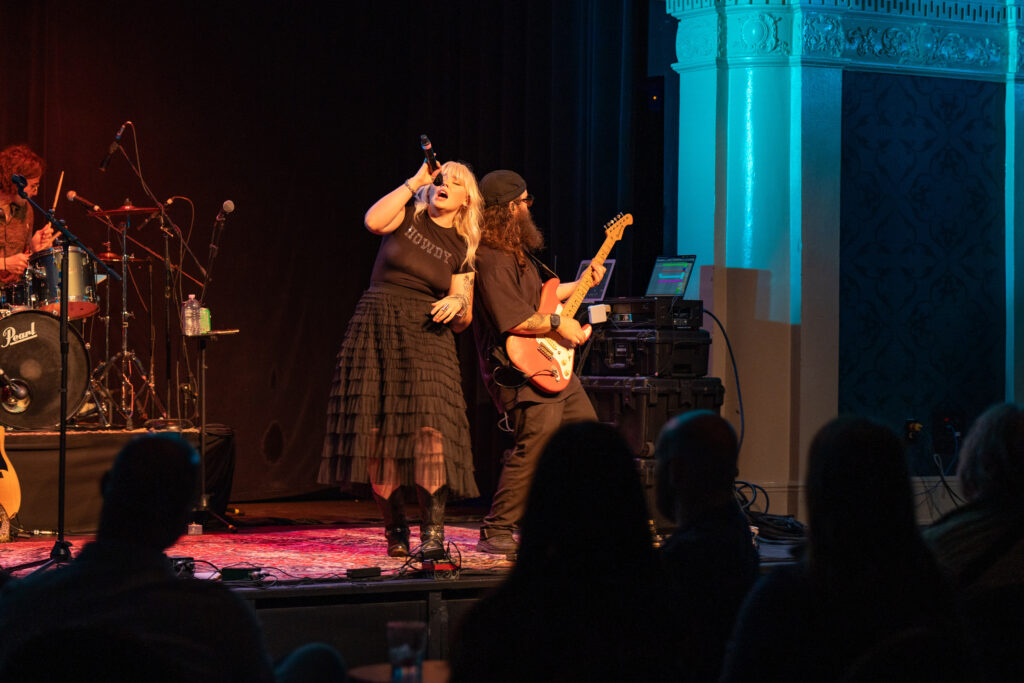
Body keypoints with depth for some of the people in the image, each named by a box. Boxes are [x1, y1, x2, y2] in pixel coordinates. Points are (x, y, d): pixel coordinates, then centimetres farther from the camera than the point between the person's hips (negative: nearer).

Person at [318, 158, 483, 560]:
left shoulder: (462, 250, 13)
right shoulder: (409, 215, 9)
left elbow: (462, 322, 14)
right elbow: (374, 221, -16)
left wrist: (459, 304, -9)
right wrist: (416, 181, -10)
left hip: (425, 337, 1)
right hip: (375, 330, -1)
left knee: (428, 427, -18)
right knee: (377, 434, -5)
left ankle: (433, 533, -21)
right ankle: (395, 530, 7)